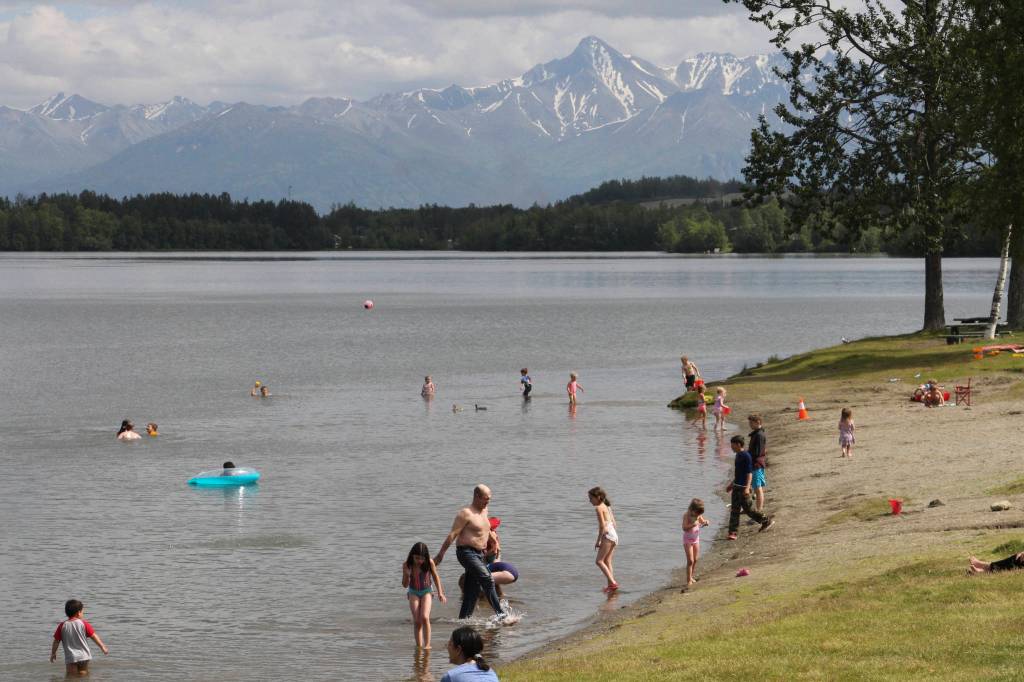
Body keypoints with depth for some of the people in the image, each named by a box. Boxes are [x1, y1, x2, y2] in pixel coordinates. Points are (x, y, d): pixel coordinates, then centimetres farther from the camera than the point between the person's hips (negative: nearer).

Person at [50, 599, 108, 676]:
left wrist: (53, 653, 17)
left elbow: (56, 641, 3)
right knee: (84, 674, 12)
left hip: (70, 657, -1)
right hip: (84, 656, 1)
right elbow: (94, 636, 0)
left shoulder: (62, 626, -2)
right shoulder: (83, 623, -3)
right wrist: (103, 647, 10)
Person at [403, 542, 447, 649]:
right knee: (416, 621, -7)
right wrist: (407, 575, -28)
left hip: (426, 592, -1)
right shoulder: (407, 565, -15)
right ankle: (419, 645, -2)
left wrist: (440, 593, 0)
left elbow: (436, 577, 2)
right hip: (413, 593, 1)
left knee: (425, 617, -19)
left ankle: (427, 644, -14)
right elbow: (405, 585, -7)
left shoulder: (429, 563, -16)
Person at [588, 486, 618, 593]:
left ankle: (612, 582, -18)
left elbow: (602, 525, -16)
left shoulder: (599, 508, -9)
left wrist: (598, 540, -12)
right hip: (614, 535, 9)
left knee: (599, 561, -9)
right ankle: (610, 585, 9)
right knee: (607, 561, 12)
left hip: (607, 535, -9)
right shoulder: (607, 507, 18)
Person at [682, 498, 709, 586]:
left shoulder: (698, 515, -1)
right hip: (688, 540, -7)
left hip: (696, 539, 7)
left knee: (695, 560, 11)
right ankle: (689, 580, -6)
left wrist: (705, 522, -8)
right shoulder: (687, 515, -19)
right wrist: (693, 524, -39)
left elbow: (702, 521, 15)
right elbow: (684, 528, -27)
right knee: (690, 561, -9)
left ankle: (691, 577, 25)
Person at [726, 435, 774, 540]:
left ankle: (767, 521, 18)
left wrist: (747, 487, -28)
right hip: (737, 487, 9)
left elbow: (749, 473, -20)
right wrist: (732, 484, 28)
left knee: (748, 509, 0)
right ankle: (732, 533, 5)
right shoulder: (738, 455, 11)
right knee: (734, 510, 5)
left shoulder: (746, 456, -17)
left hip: (743, 488, -9)